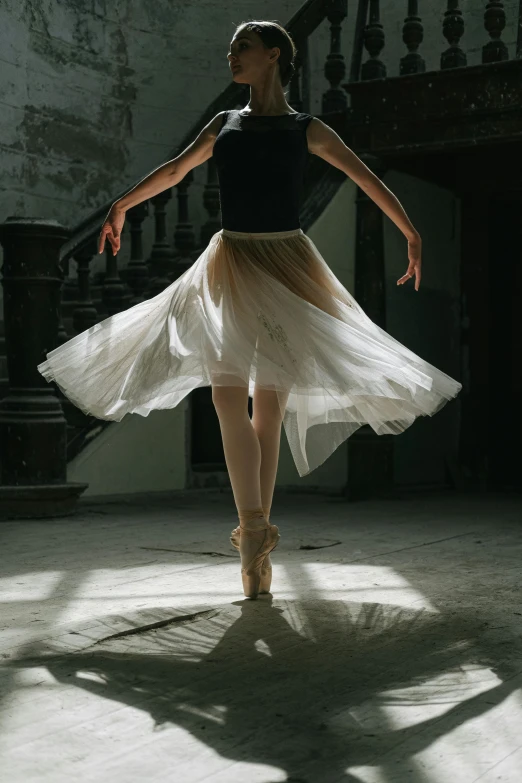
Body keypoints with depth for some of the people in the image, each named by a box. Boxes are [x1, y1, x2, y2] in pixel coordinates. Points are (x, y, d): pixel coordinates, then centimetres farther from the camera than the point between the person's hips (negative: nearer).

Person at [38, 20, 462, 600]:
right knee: (229, 395, -15)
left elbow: (368, 180, 10)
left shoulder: (306, 130, 5)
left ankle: (255, 539, 6)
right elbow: (175, 170, 28)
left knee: (269, 407, 0)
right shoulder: (224, 125, 14)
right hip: (231, 265, 2)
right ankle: (254, 530, -15)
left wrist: (412, 236, 9)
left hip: (286, 267, -2)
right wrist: (120, 207, 39)